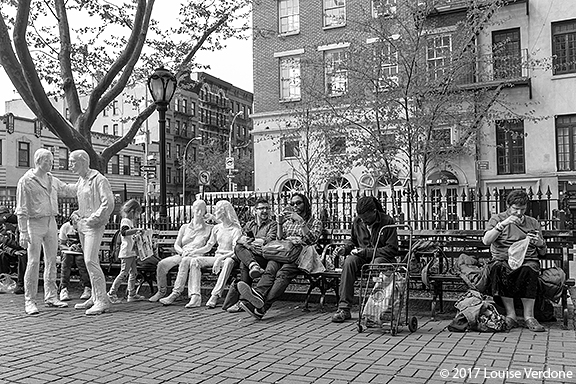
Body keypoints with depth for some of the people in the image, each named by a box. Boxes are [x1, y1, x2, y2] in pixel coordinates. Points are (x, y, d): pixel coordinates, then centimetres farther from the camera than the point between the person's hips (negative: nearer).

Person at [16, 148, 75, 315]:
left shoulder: (53, 180, 13)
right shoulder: (26, 181, -7)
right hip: (34, 223, -6)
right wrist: (23, 232, -15)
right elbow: (21, 209, -10)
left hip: (51, 222, 7)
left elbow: (67, 190, 29)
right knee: (33, 262, -8)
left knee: (51, 261, 8)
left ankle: (51, 297, 16)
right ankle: (29, 301, -1)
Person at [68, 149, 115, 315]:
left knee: (90, 261, -16)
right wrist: (77, 214, 12)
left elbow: (108, 203, -18)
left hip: (94, 225, -9)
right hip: (82, 224, 9)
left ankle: (102, 300, -12)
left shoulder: (99, 179, -10)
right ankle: (95, 298, 18)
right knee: (91, 262, 11)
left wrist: (93, 219, -17)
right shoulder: (80, 181, 16)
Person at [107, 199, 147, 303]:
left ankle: (132, 294, 15)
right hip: (126, 253, -10)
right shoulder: (125, 221, -10)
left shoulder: (131, 221, 20)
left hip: (132, 252, 10)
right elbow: (124, 232, -29)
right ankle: (112, 293, 1)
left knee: (133, 273, 11)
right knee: (123, 273, -8)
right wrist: (136, 229, -31)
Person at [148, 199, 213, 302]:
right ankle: (162, 291, -2)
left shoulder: (208, 228, 12)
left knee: (185, 262, -39)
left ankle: (177, 292, -39)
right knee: (162, 264, -23)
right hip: (181, 255, 4)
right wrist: (182, 252, -10)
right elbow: (176, 245, 12)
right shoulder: (184, 227, 19)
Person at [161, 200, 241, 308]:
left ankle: (215, 296, -43)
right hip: (217, 257, 6)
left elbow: (235, 251, -15)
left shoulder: (236, 229, -5)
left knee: (230, 261, -40)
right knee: (195, 260, -17)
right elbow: (208, 246, 16)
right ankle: (195, 296, -29)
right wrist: (193, 252, 2)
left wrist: (221, 258, -28)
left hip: (228, 258, -6)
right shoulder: (216, 228, 16)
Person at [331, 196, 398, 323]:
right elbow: (353, 241, 23)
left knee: (376, 264, -39)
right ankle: (344, 308, -29)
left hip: (383, 257, -4)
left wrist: (367, 252, -19)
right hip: (363, 257, 4)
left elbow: (392, 249, -14)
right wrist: (345, 248, -1)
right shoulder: (357, 222, 5)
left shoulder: (387, 221, -10)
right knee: (349, 261, -29)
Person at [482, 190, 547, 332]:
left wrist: (540, 243, -2)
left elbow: (543, 253, 22)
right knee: (498, 268, -37)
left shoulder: (533, 223, 21)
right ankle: (510, 315, -30)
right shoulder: (497, 219, 12)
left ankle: (529, 316, -28)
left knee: (529, 269, -35)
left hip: (527, 260, 2)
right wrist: (503, 224, -14)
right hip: (502, 260, -1)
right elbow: (486, 241, -6)